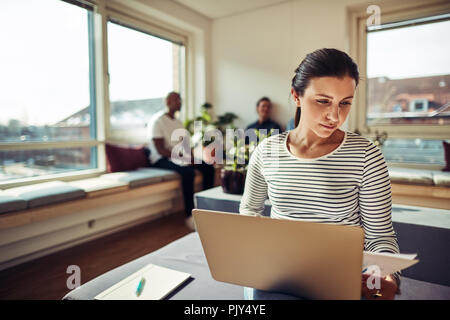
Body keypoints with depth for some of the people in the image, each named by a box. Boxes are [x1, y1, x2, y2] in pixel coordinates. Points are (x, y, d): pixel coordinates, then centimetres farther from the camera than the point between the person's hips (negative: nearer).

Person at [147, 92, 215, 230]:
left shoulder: (178, 122, 17)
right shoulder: (157, 121, -9)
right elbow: (160, 149, -18)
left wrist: (191, 155, -6)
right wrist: (183, 157, -24)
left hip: (180, 157, 8)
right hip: (162, 159, -8)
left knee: (208, 167, -11)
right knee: (188, 171, -35)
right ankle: (190, 216, -28)